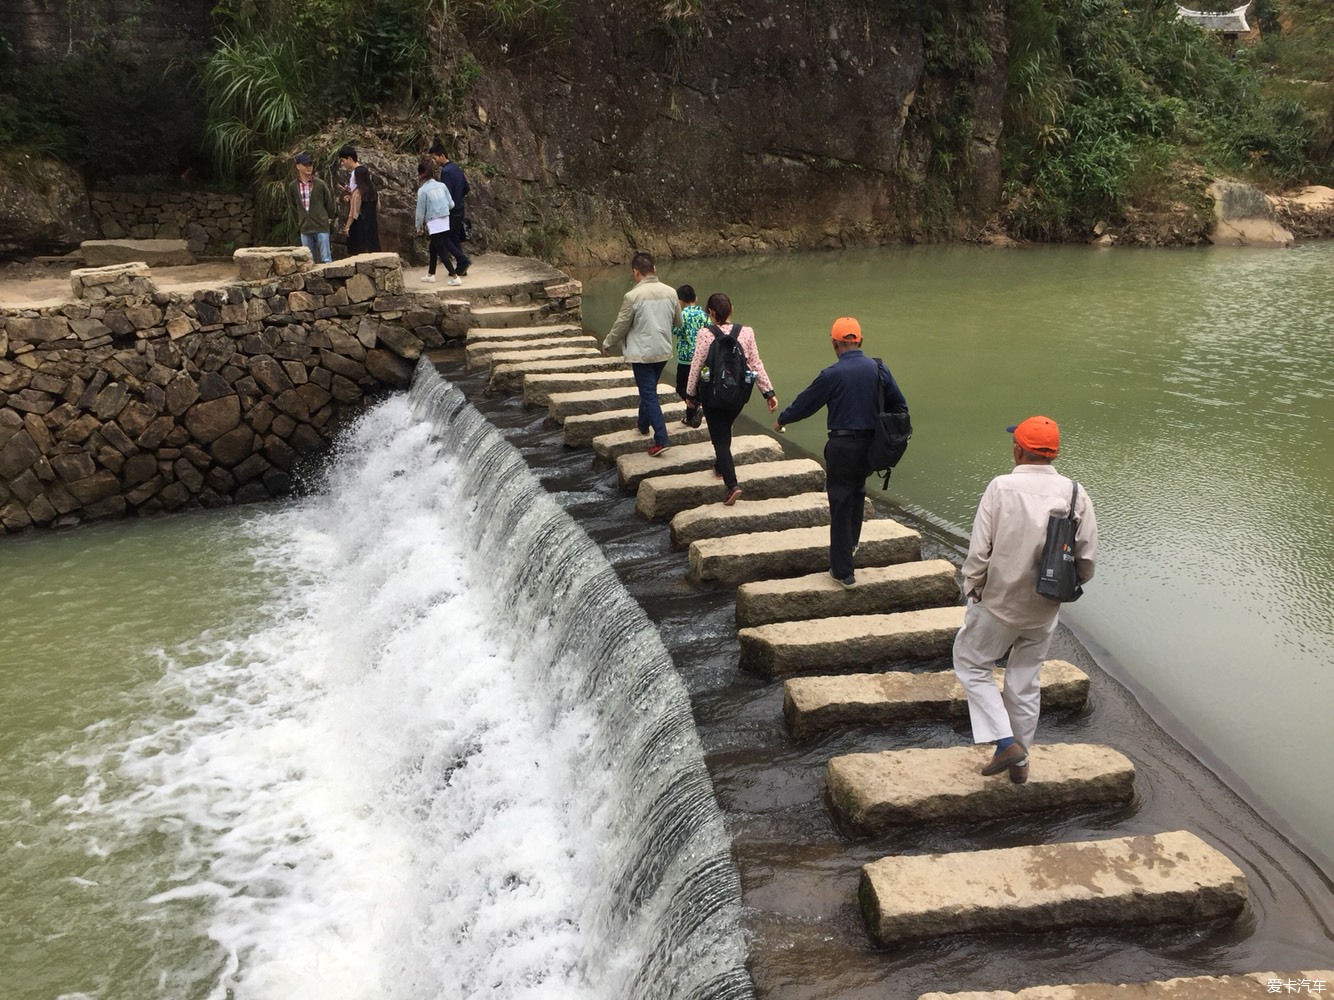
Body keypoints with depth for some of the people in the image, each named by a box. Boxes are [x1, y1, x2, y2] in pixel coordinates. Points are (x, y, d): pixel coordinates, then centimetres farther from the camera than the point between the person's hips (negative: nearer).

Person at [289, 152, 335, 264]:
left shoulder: (320, 184, -4)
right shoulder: (292, 186, 3)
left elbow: (329, 203, 7)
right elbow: (294, 207, 15)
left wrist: (328, 219, 15)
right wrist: (300, 223, 16)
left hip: (321, 227, -3)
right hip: (305, 229, 3)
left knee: (326, 260, -4)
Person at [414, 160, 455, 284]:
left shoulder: (422, 190, -13)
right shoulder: (442, 186, 1)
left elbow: (420, 211, -6)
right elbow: (451, 204, 4)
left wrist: (419, 225, 10)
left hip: (433, 224, -6)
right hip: (445, 222, 6)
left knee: (441, 251, -2)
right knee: (434, 247, 21)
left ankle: (455, 277, -9)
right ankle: (431, 274, 32)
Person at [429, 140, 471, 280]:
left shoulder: (445, 171, -18)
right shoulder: (457, 168, 10)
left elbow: (446, 193, -22)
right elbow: (466, 188, 16)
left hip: (451, 211, -9)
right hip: (459, 209, 9)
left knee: (444, 239, 0)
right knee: (455, 238, 13)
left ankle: (463, 260, -8)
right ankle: (461, 268, 14)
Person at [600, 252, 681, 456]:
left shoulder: (633, 296, -18)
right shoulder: (670, 292, -2)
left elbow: (621, 325, -10)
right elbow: (678, 321, 10)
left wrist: (607, 345, 6)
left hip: (642, 353, -6)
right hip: (663, 351, 6)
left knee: (649, 394, -3)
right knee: (649, 389, 25)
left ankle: (661, 439, -11)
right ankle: (643, 424, 43)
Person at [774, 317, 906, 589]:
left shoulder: (832, 375, -13)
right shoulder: (878, 368, 0)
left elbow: (805, 403, -1)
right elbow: (899, 404, 7)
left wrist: (782, 420, 17)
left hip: (842, 446, -5)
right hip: (871, 444, 5)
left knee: (840, 505, 2)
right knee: (857, 492, 28)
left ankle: (843, 571, 5)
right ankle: (851, 543, 44)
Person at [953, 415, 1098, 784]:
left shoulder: (1000, 487, -16)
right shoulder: (1076, 494, -5)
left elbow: (979, 552, -17)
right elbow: (1087, 562, -3)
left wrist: (971, 589, -1)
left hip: (998, 603, -4)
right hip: (1044, 611, 4)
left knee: (970, 664, 16)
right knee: (1026, 681, 18)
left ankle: (1005, 742, 4)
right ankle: (1020, 761, 29)